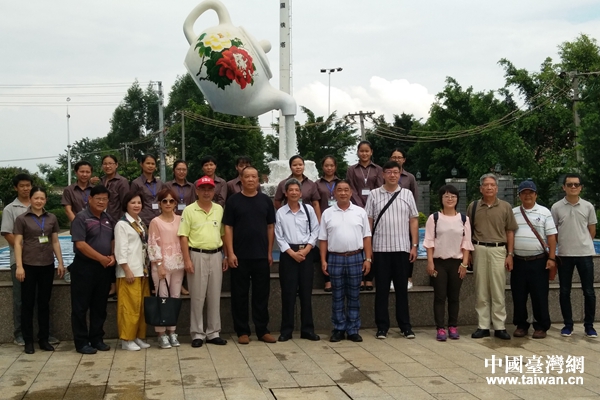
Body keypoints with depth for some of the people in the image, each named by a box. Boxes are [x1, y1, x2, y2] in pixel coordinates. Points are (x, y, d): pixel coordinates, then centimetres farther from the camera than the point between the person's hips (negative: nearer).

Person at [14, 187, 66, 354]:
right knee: (28, 303, 4)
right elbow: (18, 243, -5)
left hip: (47, 265, 3)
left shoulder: (52, 218, 8)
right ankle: (28, 341, 11)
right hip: (29, 265, -3)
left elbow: (55, 242, 11)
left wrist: (60, 263, 6)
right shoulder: (22, 219, -2)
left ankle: (44, 339, 18)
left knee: (44, 303, 9)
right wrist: (19, 266, -12)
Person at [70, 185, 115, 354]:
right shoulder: (81, 218, -10)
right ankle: (81, 342, 7)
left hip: (103, 268, 7)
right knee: (81, 307, 1)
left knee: (99, 306, 12)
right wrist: (101, 258, -15)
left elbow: (114, 240, 18)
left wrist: (113, 256, -2)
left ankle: (97, 339, 21)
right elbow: (80, 244, -18)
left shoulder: (108, 219, 12)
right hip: (84, 267, -7)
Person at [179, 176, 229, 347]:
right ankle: (197, 334, 11)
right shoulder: (189, 210, -2)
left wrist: (226, 257, 9)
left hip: (216, 255, 4)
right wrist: (187, 260, -11)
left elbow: (223, 234, 13)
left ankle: (213, 333, 18)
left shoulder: (219, 209, 9)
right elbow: (184, 237, -5)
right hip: (197, 255, -3)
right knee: (197, 296, 2)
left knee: (215, 296, 8)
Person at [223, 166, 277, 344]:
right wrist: (230, 253, -9)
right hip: (240, 256, -2)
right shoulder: (233, 200, 0)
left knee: (262, 294, 7)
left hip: (261, 255, 2)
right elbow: (228, 227, -2)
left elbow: (270, 226, 9)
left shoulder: (266, 200, 6)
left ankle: (262, 330, 16)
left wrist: (270, 252, 3)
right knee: (240, 295, 4)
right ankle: (242, 331, 13)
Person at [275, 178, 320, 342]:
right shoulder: (280, 212, 0)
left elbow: (315, 231, 3)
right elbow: (279, 237, -2)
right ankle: (286, 330, 8)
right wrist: (292, 253, -10)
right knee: (288, 293, 1)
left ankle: (307, 329, 13)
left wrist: (306, 250, -8)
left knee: (306, 293, 5)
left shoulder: (309, 209, 3)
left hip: (306, 253, 1)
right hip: (288, 254, -1)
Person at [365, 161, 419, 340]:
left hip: (402, 248, 1)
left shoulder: (407, 194, 7)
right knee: (382, 289, 4)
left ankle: (405, 325, 15)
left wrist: (414, 245, 0)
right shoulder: (374, 195, 3)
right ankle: (382, 326, 11)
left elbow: (414, 220, 6)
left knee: (402, 288, 7)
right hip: (380, 249, -1)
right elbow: (368, 221, 2)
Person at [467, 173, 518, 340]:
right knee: (481, 291, 6)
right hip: (479, 250, 1)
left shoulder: (505, 207, 4)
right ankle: (483, 326, 12)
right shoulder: (473, 206, 6)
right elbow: (468, 232, 10)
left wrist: (510, 254, 0)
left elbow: (510, 232, 5)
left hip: (498, 250, -1)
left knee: (498, 290, 2)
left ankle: (499, 326, 9)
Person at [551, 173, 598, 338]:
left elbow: (592, 230, 9)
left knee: (589, 291, 3)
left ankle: (589, 326, 15)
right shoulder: (556, 207, -2)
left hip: (585, 254, 0)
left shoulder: (588, 206, 0)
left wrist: (583, 244, 8)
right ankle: (568, 324, 17)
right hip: (564, 255, 0)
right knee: (564, 292, 6)